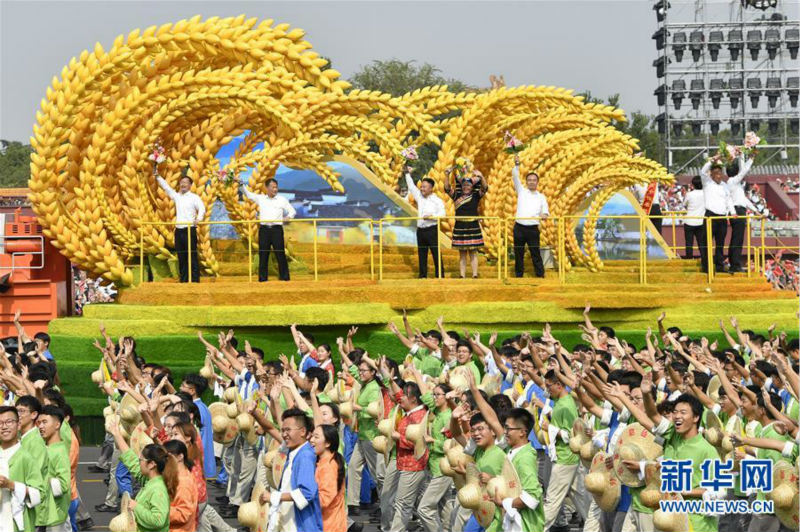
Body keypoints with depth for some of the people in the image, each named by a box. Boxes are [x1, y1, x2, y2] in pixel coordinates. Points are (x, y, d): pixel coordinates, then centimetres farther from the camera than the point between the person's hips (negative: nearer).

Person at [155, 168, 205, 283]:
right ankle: (183, 281, 10)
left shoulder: (194, 197, 0)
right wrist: (157, 176, 10)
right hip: (179, 230, 6)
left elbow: (202, 209, -15)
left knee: (192, 258, -7)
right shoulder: (177, 196, 17)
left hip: (190, 230, -6)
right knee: (181, 259, 7)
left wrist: (199, 218, -34)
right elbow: (165, 186, 18)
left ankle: (195, 281, -7)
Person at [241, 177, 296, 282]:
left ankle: (284, 277, 0)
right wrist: (242, 185, 11)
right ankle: (262, 278, 5)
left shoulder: (282, 200, 9)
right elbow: (248, 194, 22)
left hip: (277, 229, -2)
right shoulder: (260, 198, 13)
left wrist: (288, 217, -9)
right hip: (264, 229, 2)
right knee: (263, 254, 2)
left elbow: (292, 211, 11)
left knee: (280, 254, -4)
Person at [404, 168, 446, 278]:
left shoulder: (437, 200, -3)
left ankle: (440, 276, -5)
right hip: (421, 230, 6)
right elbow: (411, 186, 19)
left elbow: (442, 213, -10)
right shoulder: (419, 197, 14)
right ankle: (422, 276, 11)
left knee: (436, 254, -6)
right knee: (421, 254, 7)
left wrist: (432, 216, -23)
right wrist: (407, 174, 19)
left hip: (432, 230, -6)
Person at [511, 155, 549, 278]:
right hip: (519, 227, 1)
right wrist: (517, 165, -14)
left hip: (533, 229, -1)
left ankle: (540, 275, 1)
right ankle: (519, 276, 13)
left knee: (536, 254, -2)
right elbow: (515, 177, 1)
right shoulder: (521, 191, 10)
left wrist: (544, 215, -24)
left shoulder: (541, 197, 11)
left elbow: (545, 210, 0)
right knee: (518, 254, 5)